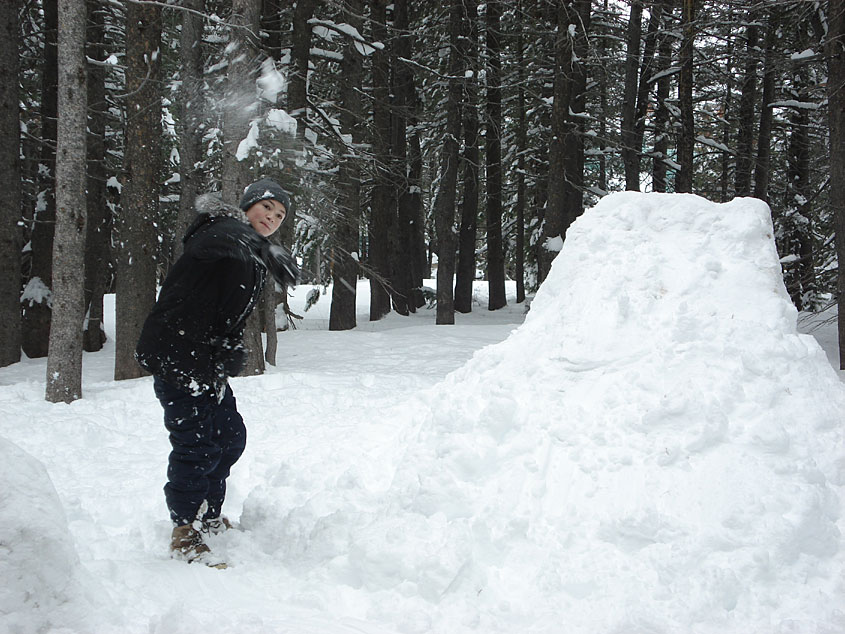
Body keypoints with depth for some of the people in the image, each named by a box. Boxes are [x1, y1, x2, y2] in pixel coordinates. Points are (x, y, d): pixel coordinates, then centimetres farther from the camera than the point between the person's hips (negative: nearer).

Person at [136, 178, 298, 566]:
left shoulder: (253, 263, 17)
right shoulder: (223, 227, -11)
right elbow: (214, 242, -35)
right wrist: (267, 253, -40)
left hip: (208, 362, 9)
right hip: (175, 355, -9)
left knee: (230, 437, 16)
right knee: (197, 445, -9)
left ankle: (207, 518, 33)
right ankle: (186, 536, 4)